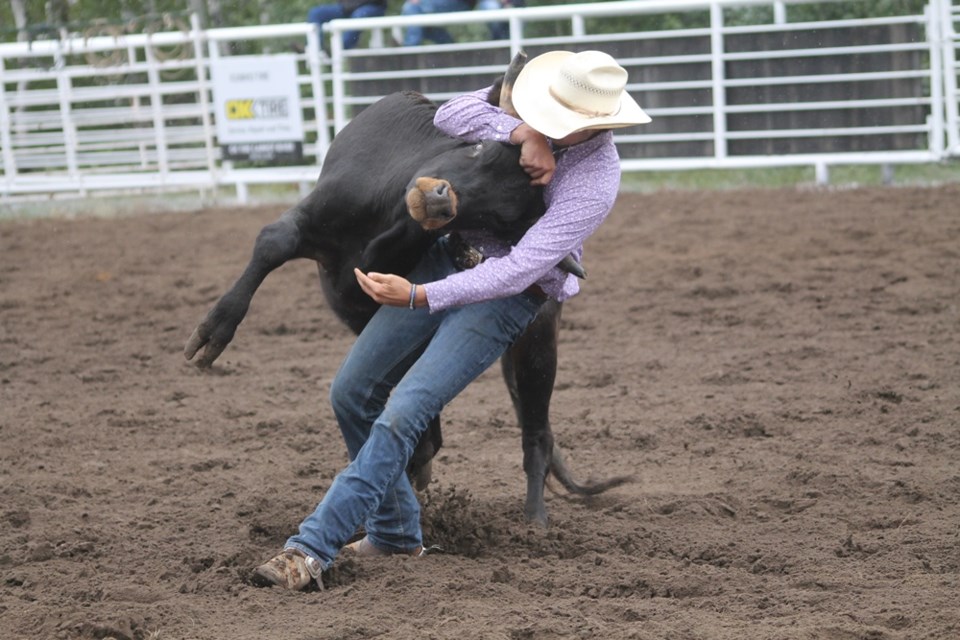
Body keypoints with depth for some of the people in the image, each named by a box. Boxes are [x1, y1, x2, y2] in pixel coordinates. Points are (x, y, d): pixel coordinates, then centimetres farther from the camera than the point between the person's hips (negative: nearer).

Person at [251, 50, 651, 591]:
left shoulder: (595, 181, -24)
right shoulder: (542, 107, -5)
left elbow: (519, 270, -28)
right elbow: (451, 116, -13)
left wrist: (418, 297, -35)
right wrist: (523, 134, -29)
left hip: (504, 298, -7)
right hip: (447, 256, 7)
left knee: (402, 416, -20)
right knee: (352, 393, 8)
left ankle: (312, 549, -19)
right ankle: (396, 531, 23)